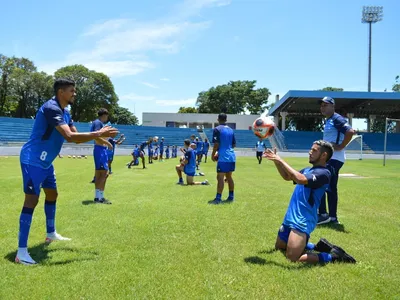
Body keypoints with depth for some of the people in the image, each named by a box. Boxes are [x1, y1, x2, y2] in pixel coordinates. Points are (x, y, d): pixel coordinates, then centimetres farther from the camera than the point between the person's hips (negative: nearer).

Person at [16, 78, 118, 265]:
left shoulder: (65, 113, 9)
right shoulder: (51, 108, -23)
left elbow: (76, 137, 9)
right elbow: (70, 137, -34)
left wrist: (97, 136, -6)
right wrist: (98, 134, -28)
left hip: (45, 162, 11)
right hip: (33, 160, -11)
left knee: (52, 194, 20)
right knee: (32, 200, -13)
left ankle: (51, 234, 38)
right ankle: (21, 252, -10)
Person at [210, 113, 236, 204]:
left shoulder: (217, 129, -7)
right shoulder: (230, 130, 13)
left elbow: (216, 144, -13)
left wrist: (213, 155, -1)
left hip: (223, 157, -7)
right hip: (231, 156, 7)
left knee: (220, 177, -7)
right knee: (229, 177, 15)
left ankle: (218, 198, -8)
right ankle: (231, 197, 19)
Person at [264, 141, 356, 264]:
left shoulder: (323, 173, -16)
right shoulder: (308, 170, 12)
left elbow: (300, 179, -34)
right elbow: (287, 177, 25)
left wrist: (281, 161, -26)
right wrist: (276, 161, 10)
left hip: (302, 221, -10)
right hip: (290, 218, 10)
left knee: (292, 257, -16)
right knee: (279, 247, 23)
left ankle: (333, 256, 0)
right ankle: (317, 246, 26)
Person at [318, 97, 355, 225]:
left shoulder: (337, 119, -13)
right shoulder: (328, 121, 17)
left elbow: (350, 131, -28)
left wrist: (340, 147, -22)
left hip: (334, 159, -10)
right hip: (330, 159, 10)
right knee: (330, 188, 12)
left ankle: (323, 215, -4)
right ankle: (332, 217, 19)